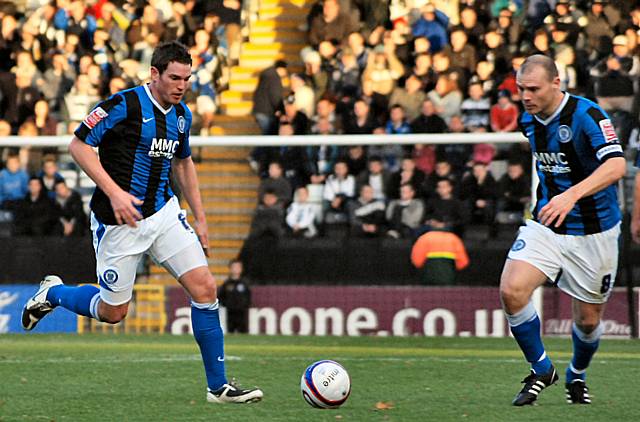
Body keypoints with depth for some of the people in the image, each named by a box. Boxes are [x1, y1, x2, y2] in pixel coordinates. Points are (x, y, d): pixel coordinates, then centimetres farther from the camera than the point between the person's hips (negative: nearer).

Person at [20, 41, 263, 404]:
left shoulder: (182, 114, 6)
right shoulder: (125, 105, -16)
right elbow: (79, 145, -15)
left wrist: (200, 218, 17)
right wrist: (114, 192, -23)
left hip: (165, 212, 6)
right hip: (119, 222, -6)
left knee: (205, 289, -8)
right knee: (113, 312, 5)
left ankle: (218, 386, -1)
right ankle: (52, 293, 35)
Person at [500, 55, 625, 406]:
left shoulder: (587, 115, -21)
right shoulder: (528, 120, 0)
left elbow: (616, 165, -36)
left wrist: (572, 195, -49)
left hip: (593, 231, -4)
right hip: (546, 225, 4)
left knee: (588, 320, 7)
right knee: (511, 291, -19)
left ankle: (577, 376, 39)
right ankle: (541, 370, 1)